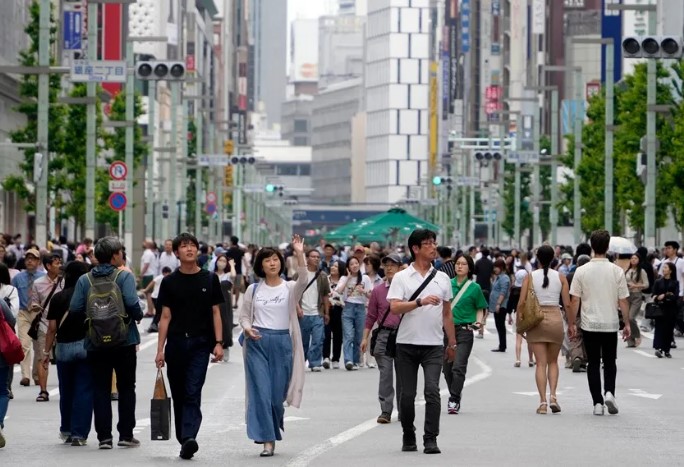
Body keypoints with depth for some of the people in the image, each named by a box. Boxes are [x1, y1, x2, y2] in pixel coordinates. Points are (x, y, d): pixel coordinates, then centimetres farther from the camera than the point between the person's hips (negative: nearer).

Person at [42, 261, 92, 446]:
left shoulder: (58, 298, -1)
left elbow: (52, 328, -1)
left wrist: (46, 351, 5)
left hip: (63, 347, 2)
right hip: (86, 345, -2)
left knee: (66, 392, 16)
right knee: (83, 392, 2)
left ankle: (66, 431, 27)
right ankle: (79, 434, -2)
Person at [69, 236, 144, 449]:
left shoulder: (85, 280, 0)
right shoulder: (124, 276, -8)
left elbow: (75, 309, -7)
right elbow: (132, 303, -21)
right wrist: (138, 316, 0)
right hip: (124, 341, -2)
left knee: (100, 390, 7)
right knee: (126, 388, 10)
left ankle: (104, 436, 2)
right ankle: (126, 434, 8)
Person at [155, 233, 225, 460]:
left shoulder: (209, 279, 6)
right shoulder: (170, 282, 6)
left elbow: (216, 313, 7)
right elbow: (165, 317, 5)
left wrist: (218, 343, -3)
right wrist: (160, 349, -1)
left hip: (200, 344, -2)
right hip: (176, 343, 2)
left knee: (193, 394, -14)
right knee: (179, 395, 8)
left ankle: (189, 439, -25)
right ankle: (183, 439, 18)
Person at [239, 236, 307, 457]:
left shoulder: (289, 288, 2)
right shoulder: (253, 289, 7)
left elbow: (303, 281, -20)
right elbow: (244, 315, 13)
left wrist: (299, 254, -33)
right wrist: (247, 329, -9)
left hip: (282, 342, 0)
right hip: (257, 343, 0)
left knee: (278, 393, 5)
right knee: (261, 391, -7)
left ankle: (274, 429, 31)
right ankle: (267, 440, -7)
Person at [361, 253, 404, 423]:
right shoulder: (377, 291, 9)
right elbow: (371, 316, 12)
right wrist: (365, 338, 7)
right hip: (383, 335, 0)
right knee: (385, 373, -5)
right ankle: (386, 411, -6)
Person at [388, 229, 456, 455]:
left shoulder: (442, 278, 10)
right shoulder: (401, 278, 0)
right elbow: (394, 307, -13)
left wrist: (452, 343, 17)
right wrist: (421, 302, -24)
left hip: (434, 345, 1)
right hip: (407, 344, -1)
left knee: (432, 390, -12)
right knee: (407, 394, 5)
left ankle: (431, 440, -11)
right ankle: (408, 437, 21)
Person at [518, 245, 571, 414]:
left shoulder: (530, 277, -2)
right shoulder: (560, 277, 1)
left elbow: (522, 302, -7)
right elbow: (567, 303, -2)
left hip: (536, 320, -1)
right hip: (555, 319, 1)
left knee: (541, 363, 2)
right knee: (553, 361, 15)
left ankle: (543, 401, -6)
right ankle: (553, 396, -2)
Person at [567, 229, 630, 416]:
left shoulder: (582, 271, -6)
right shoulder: (617, 271, -5)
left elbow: (574, 301, -4)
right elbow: (623, 301, -2)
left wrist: (571, 324, 5)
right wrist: (627, 324, 7)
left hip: (589, 325, 0)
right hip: (610, 324, 0)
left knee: (593, 364, 8)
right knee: (609, 362, 14)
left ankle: (597, 403, 4)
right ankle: (609, 392, -8)